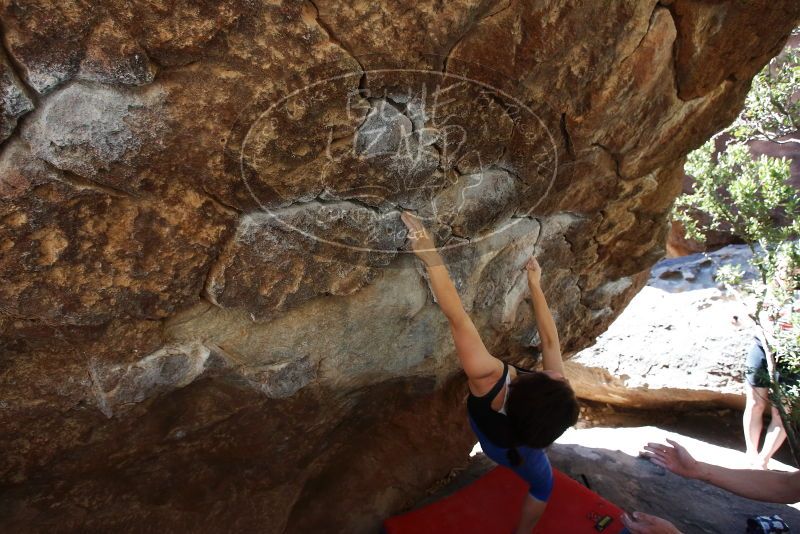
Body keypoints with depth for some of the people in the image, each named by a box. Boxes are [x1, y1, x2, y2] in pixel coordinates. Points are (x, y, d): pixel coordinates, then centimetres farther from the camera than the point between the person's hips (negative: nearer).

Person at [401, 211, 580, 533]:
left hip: (488, 434, 1)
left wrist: (430, 255, -45)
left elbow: (457, 317, -49)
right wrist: (535, 286, -19)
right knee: (543, 485, 30)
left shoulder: (488, 377, -50)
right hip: (516, 450, -1)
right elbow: (550, 339, -30)